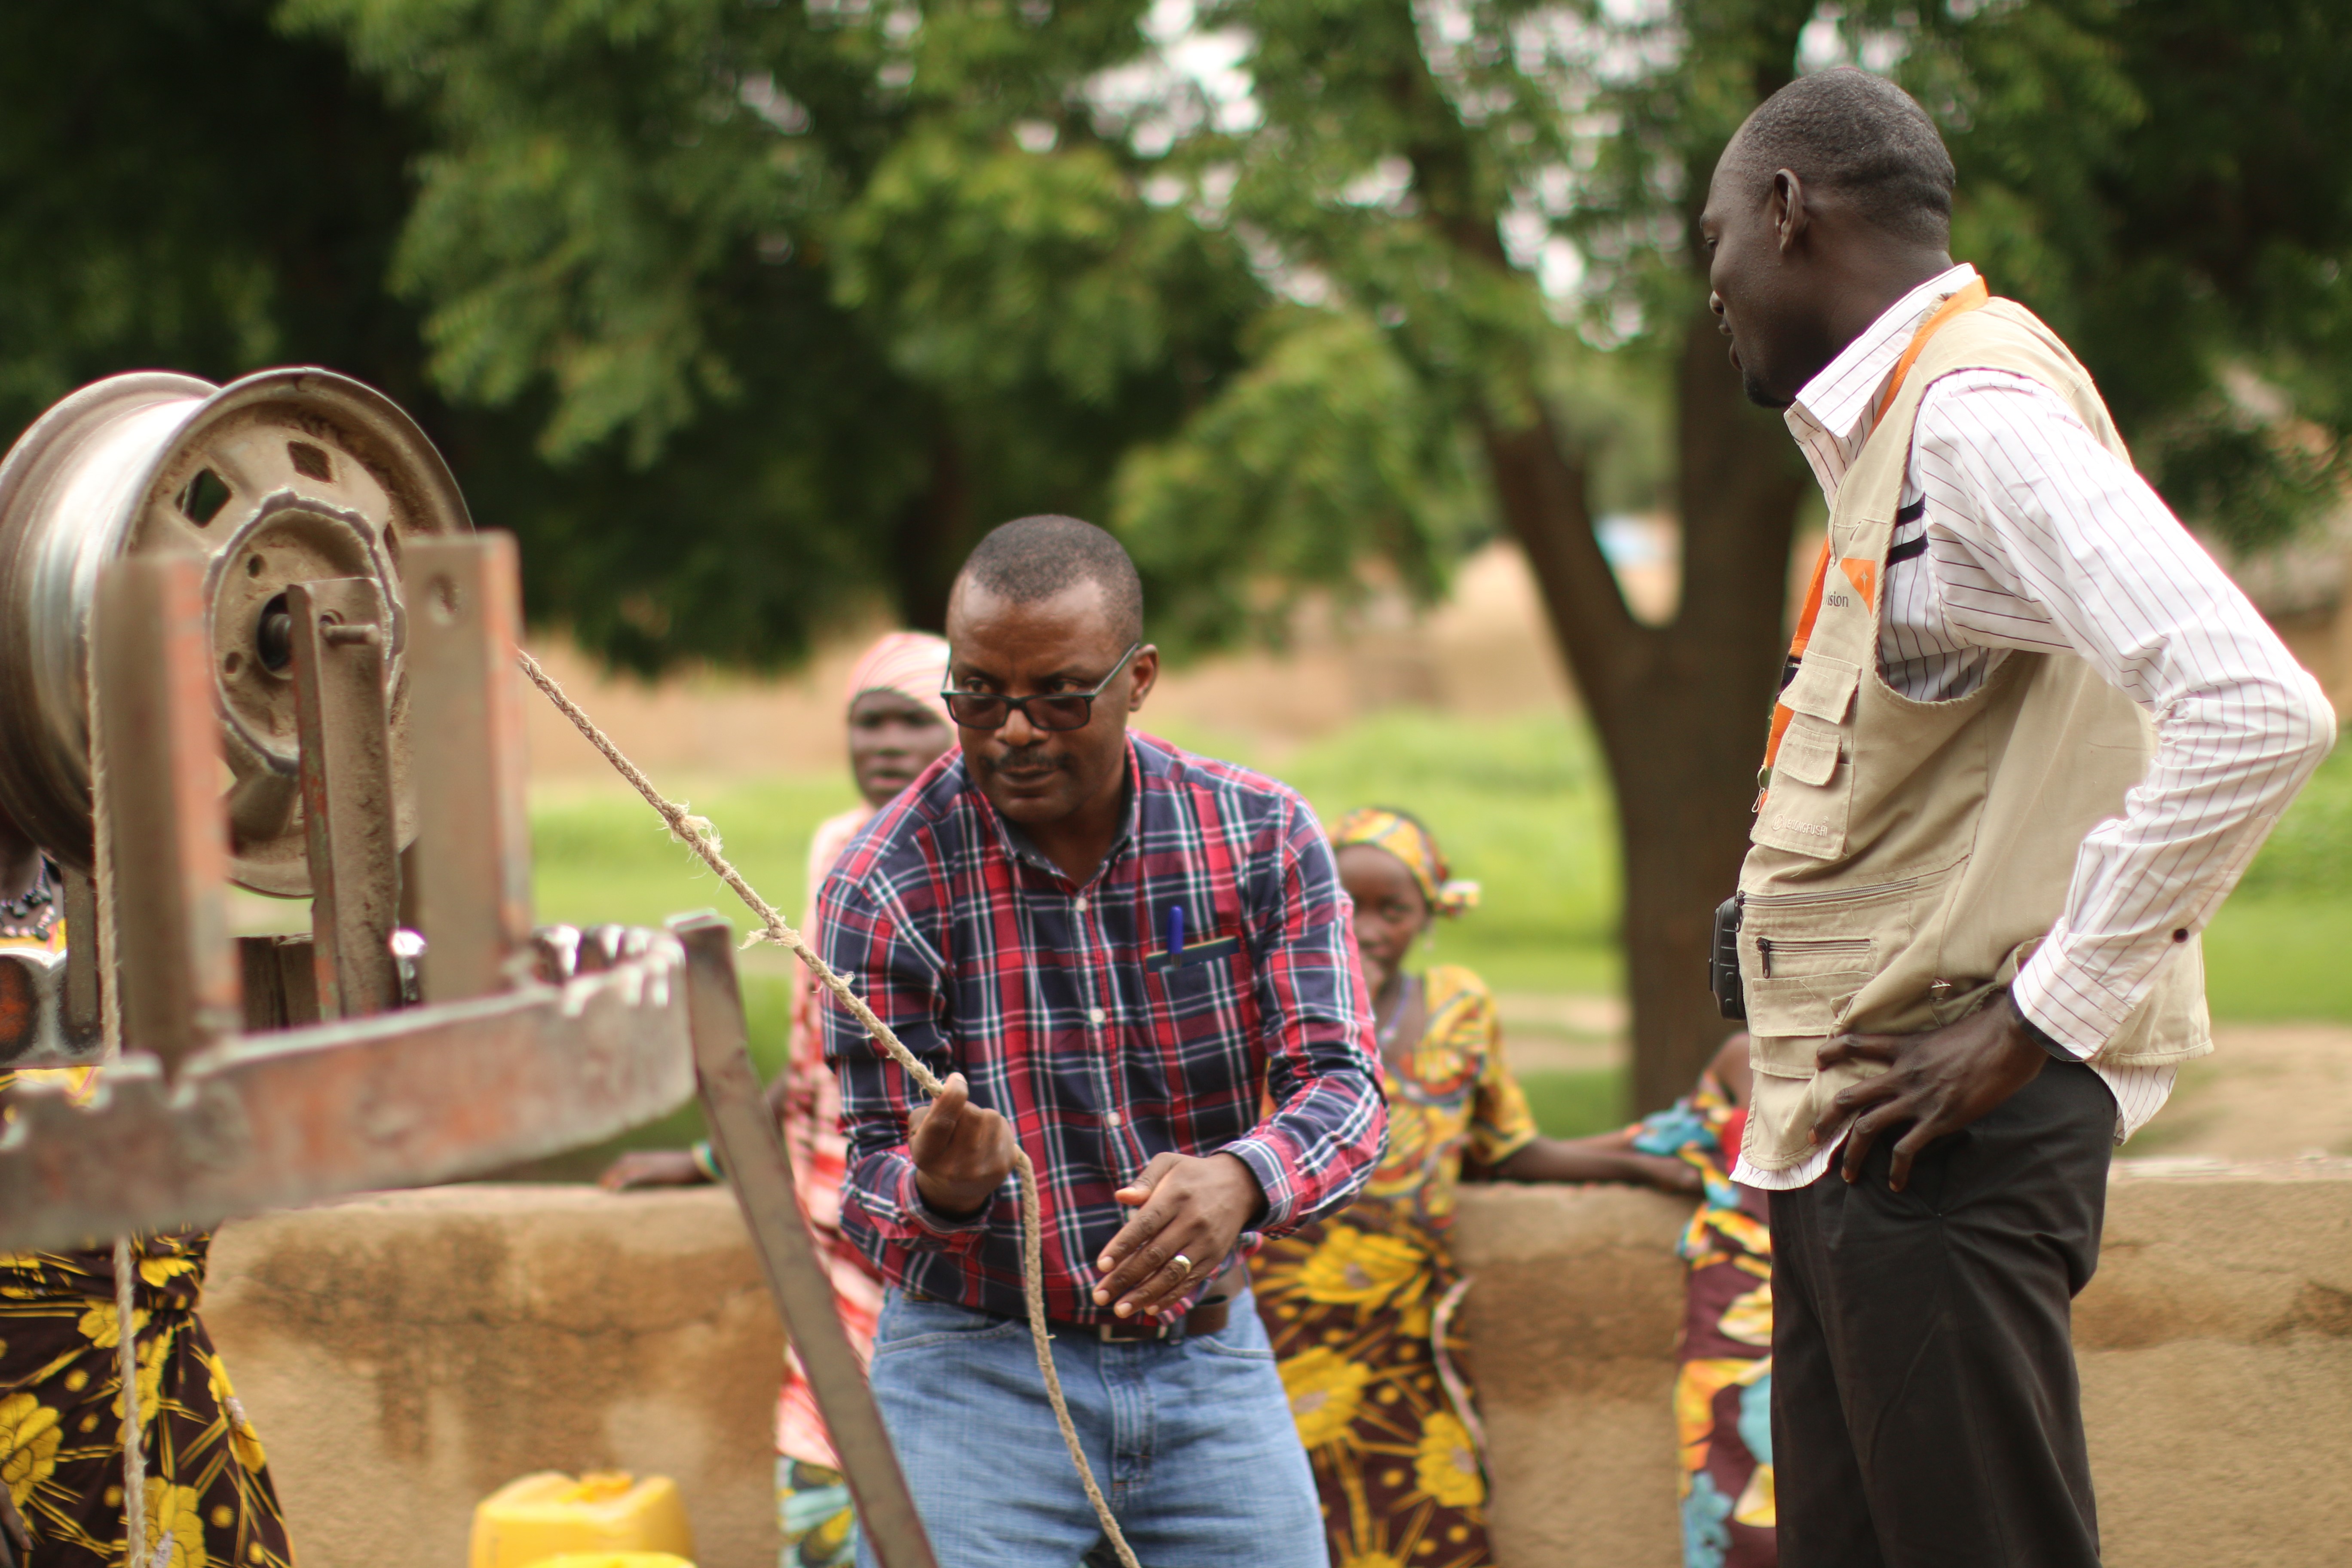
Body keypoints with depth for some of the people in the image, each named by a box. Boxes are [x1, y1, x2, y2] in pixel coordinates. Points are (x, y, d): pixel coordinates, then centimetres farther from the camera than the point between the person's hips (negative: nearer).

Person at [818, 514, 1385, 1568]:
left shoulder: (1262, 837, -4)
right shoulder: (884, 886, -10)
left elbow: (1340, 1082, -12)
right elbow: (876, 1182, -9)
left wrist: (1241, 1179, -35)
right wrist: (940, 1191, -34)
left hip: (1208, 1361, 2)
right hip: (978, 1369, -2)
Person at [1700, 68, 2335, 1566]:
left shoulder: (1975, 413, -14)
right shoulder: (1903, 419, 16)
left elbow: (2255, 711, -26)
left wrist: (2040, 1020, -21)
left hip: (1947, 1144, -10)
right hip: (1859, 1135, 10)